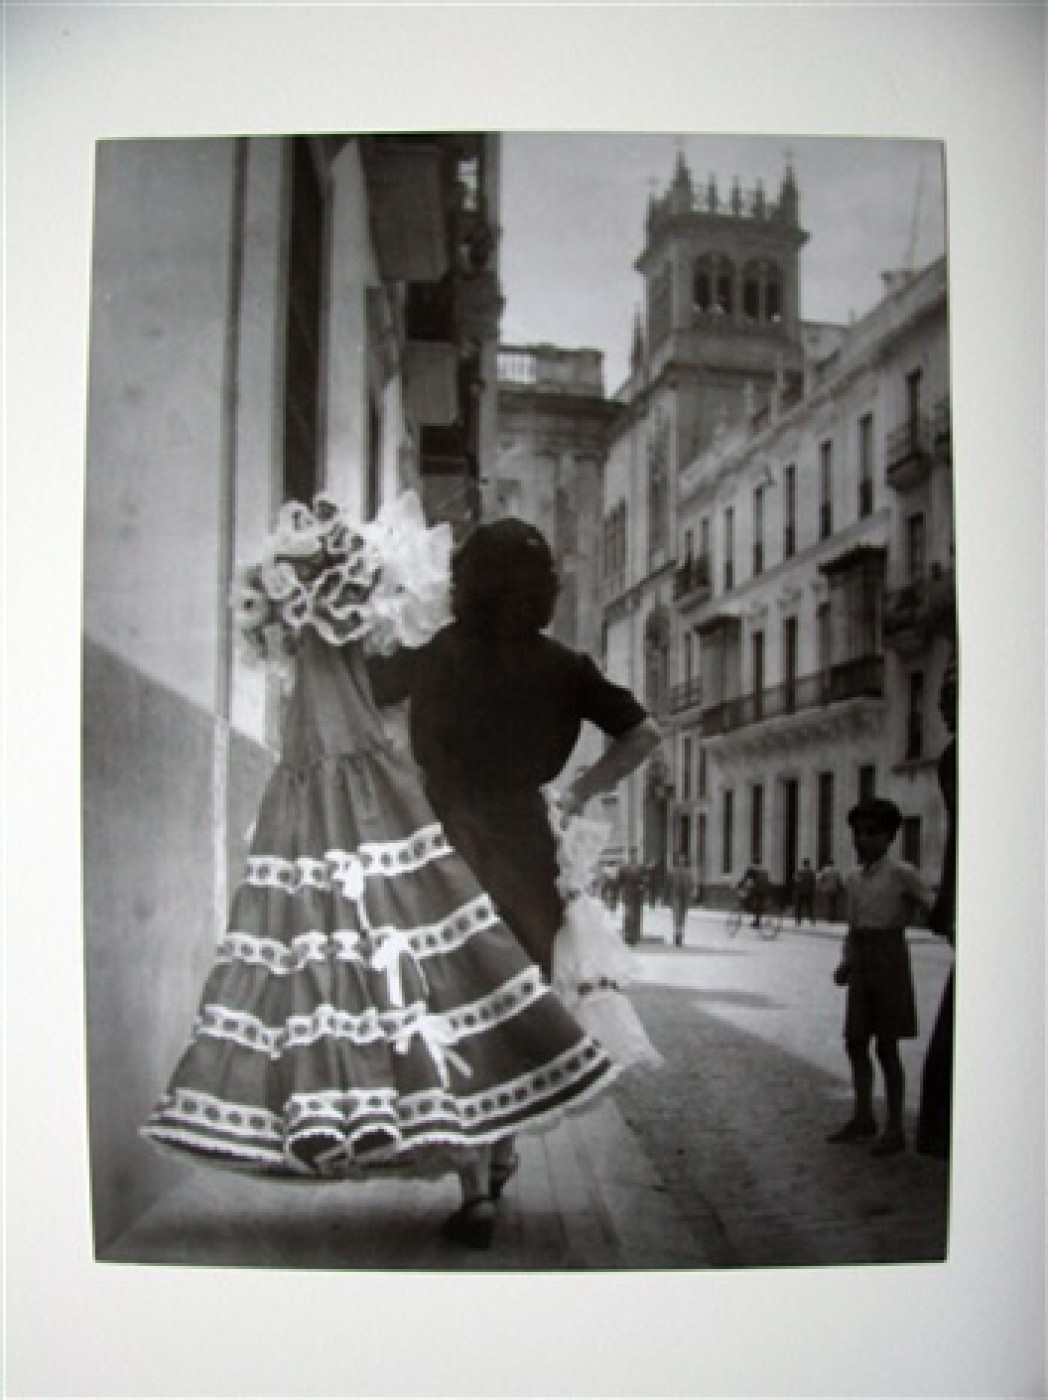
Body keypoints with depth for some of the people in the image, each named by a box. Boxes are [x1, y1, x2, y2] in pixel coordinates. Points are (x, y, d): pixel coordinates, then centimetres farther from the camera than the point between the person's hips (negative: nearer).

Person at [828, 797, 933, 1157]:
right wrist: (845, 963, 7)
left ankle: (895, 1129, 9)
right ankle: (863, 1120, 22)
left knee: (886, 1048, -2)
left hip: (891, 963, -6)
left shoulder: (901, 873, -8)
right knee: (855, 1043, 9)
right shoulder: (854, 879, 11)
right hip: (861, 967, 7)